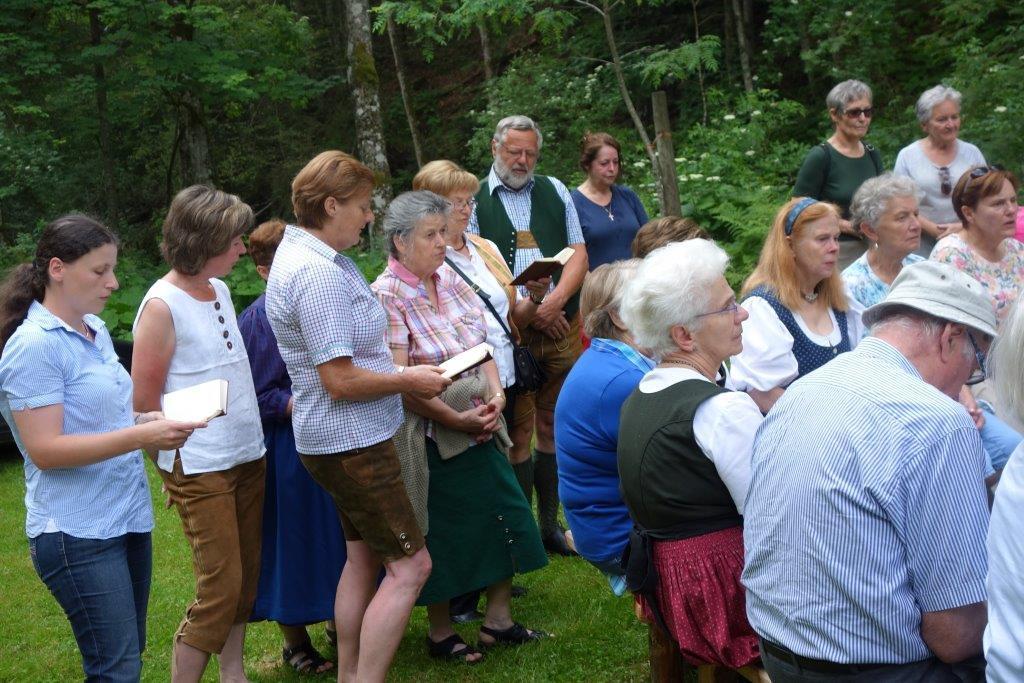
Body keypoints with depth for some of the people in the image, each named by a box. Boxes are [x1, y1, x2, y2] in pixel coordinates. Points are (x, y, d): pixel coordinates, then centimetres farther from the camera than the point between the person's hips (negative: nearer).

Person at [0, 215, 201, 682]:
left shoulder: (95, 330, 10)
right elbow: (44, 449, -21)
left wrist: (151, 421, 4)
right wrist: (140, 437, -26)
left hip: (128, 520, 9)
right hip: (79, 535, -9)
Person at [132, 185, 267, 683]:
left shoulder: (220, 289, 8)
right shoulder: (162, 306, -14)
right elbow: (144, 403, -11)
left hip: (247, 455, 8)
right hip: (199, 468, -7)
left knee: (247, 574, 13)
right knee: (221, 587, -6)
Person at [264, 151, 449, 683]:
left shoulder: (299, 252, 9)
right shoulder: (319, 274, -24)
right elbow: (340, 380, -26)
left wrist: (398, 368, 14)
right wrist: (408, 381, -13)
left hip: (344, 439, 11)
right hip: (352, 440, -11)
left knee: (363, 557, 19)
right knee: (409, 565, -6)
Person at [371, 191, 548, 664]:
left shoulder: (450, 279, 6)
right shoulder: (386, 296, -16)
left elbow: (482, 344, 11)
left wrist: (495, 395, -7)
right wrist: (456, 420, -18)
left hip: (478, 426, 7)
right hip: (430, 438, -7)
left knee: (505, 515, 10)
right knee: (441, 535, 4)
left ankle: (498, 620, 25)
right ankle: (440, 634, 23)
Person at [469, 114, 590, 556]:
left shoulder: (554, 191, 15)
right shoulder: (473, 199, 3)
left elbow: (578, 254, 9)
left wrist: (556, 300, -9)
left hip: (561, 326, 3)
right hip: (508, 333, -3)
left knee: (556, 426, 7)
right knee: (518, 432, -1)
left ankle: (551, 523, 18)